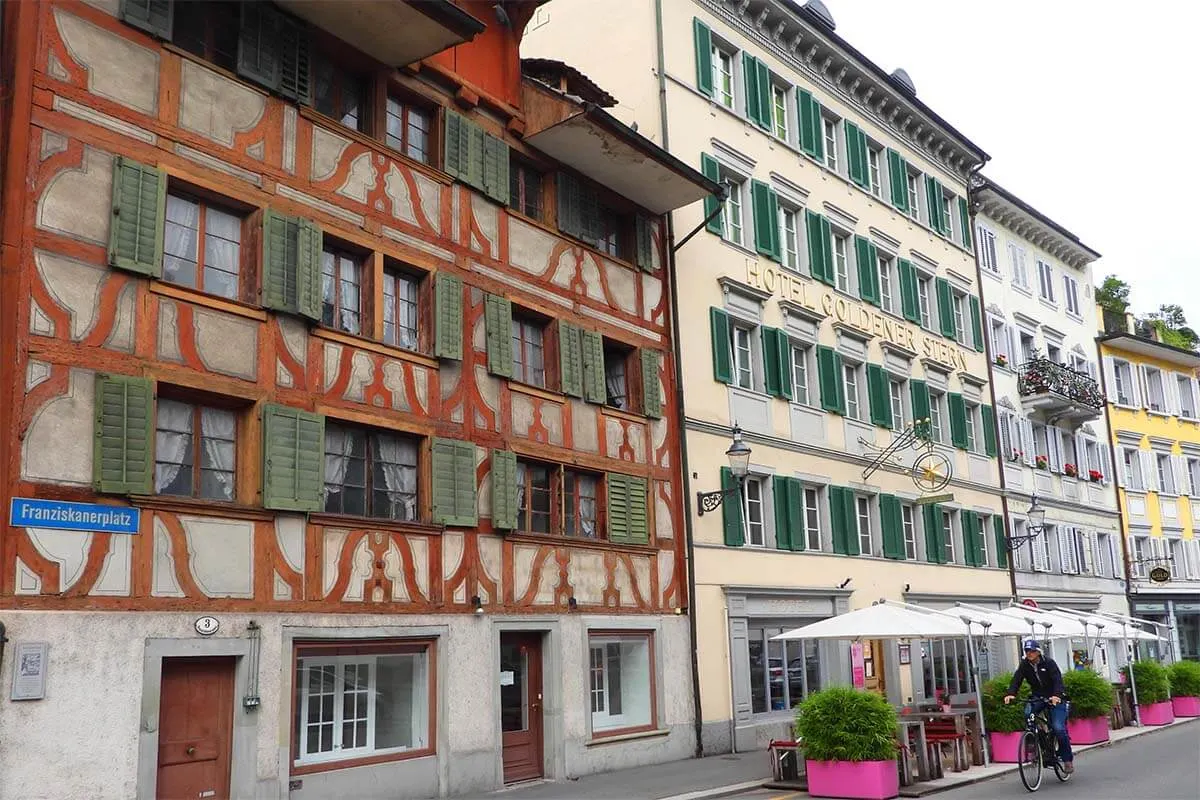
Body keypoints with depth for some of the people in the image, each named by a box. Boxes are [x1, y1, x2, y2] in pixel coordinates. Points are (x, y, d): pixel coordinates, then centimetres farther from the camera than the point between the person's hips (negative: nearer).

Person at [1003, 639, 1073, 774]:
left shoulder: (1048, 663, -12)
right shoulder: (1025, 665, -1)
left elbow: (1057, 679, -25)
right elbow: (1016, 679, -13)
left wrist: (1057, 695, -44)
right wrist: (1010, 694, -32)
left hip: (1056, 699, -4)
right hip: (1037, 698, 4)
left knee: (1058, 728, -17)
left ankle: (1067, 758, 1)